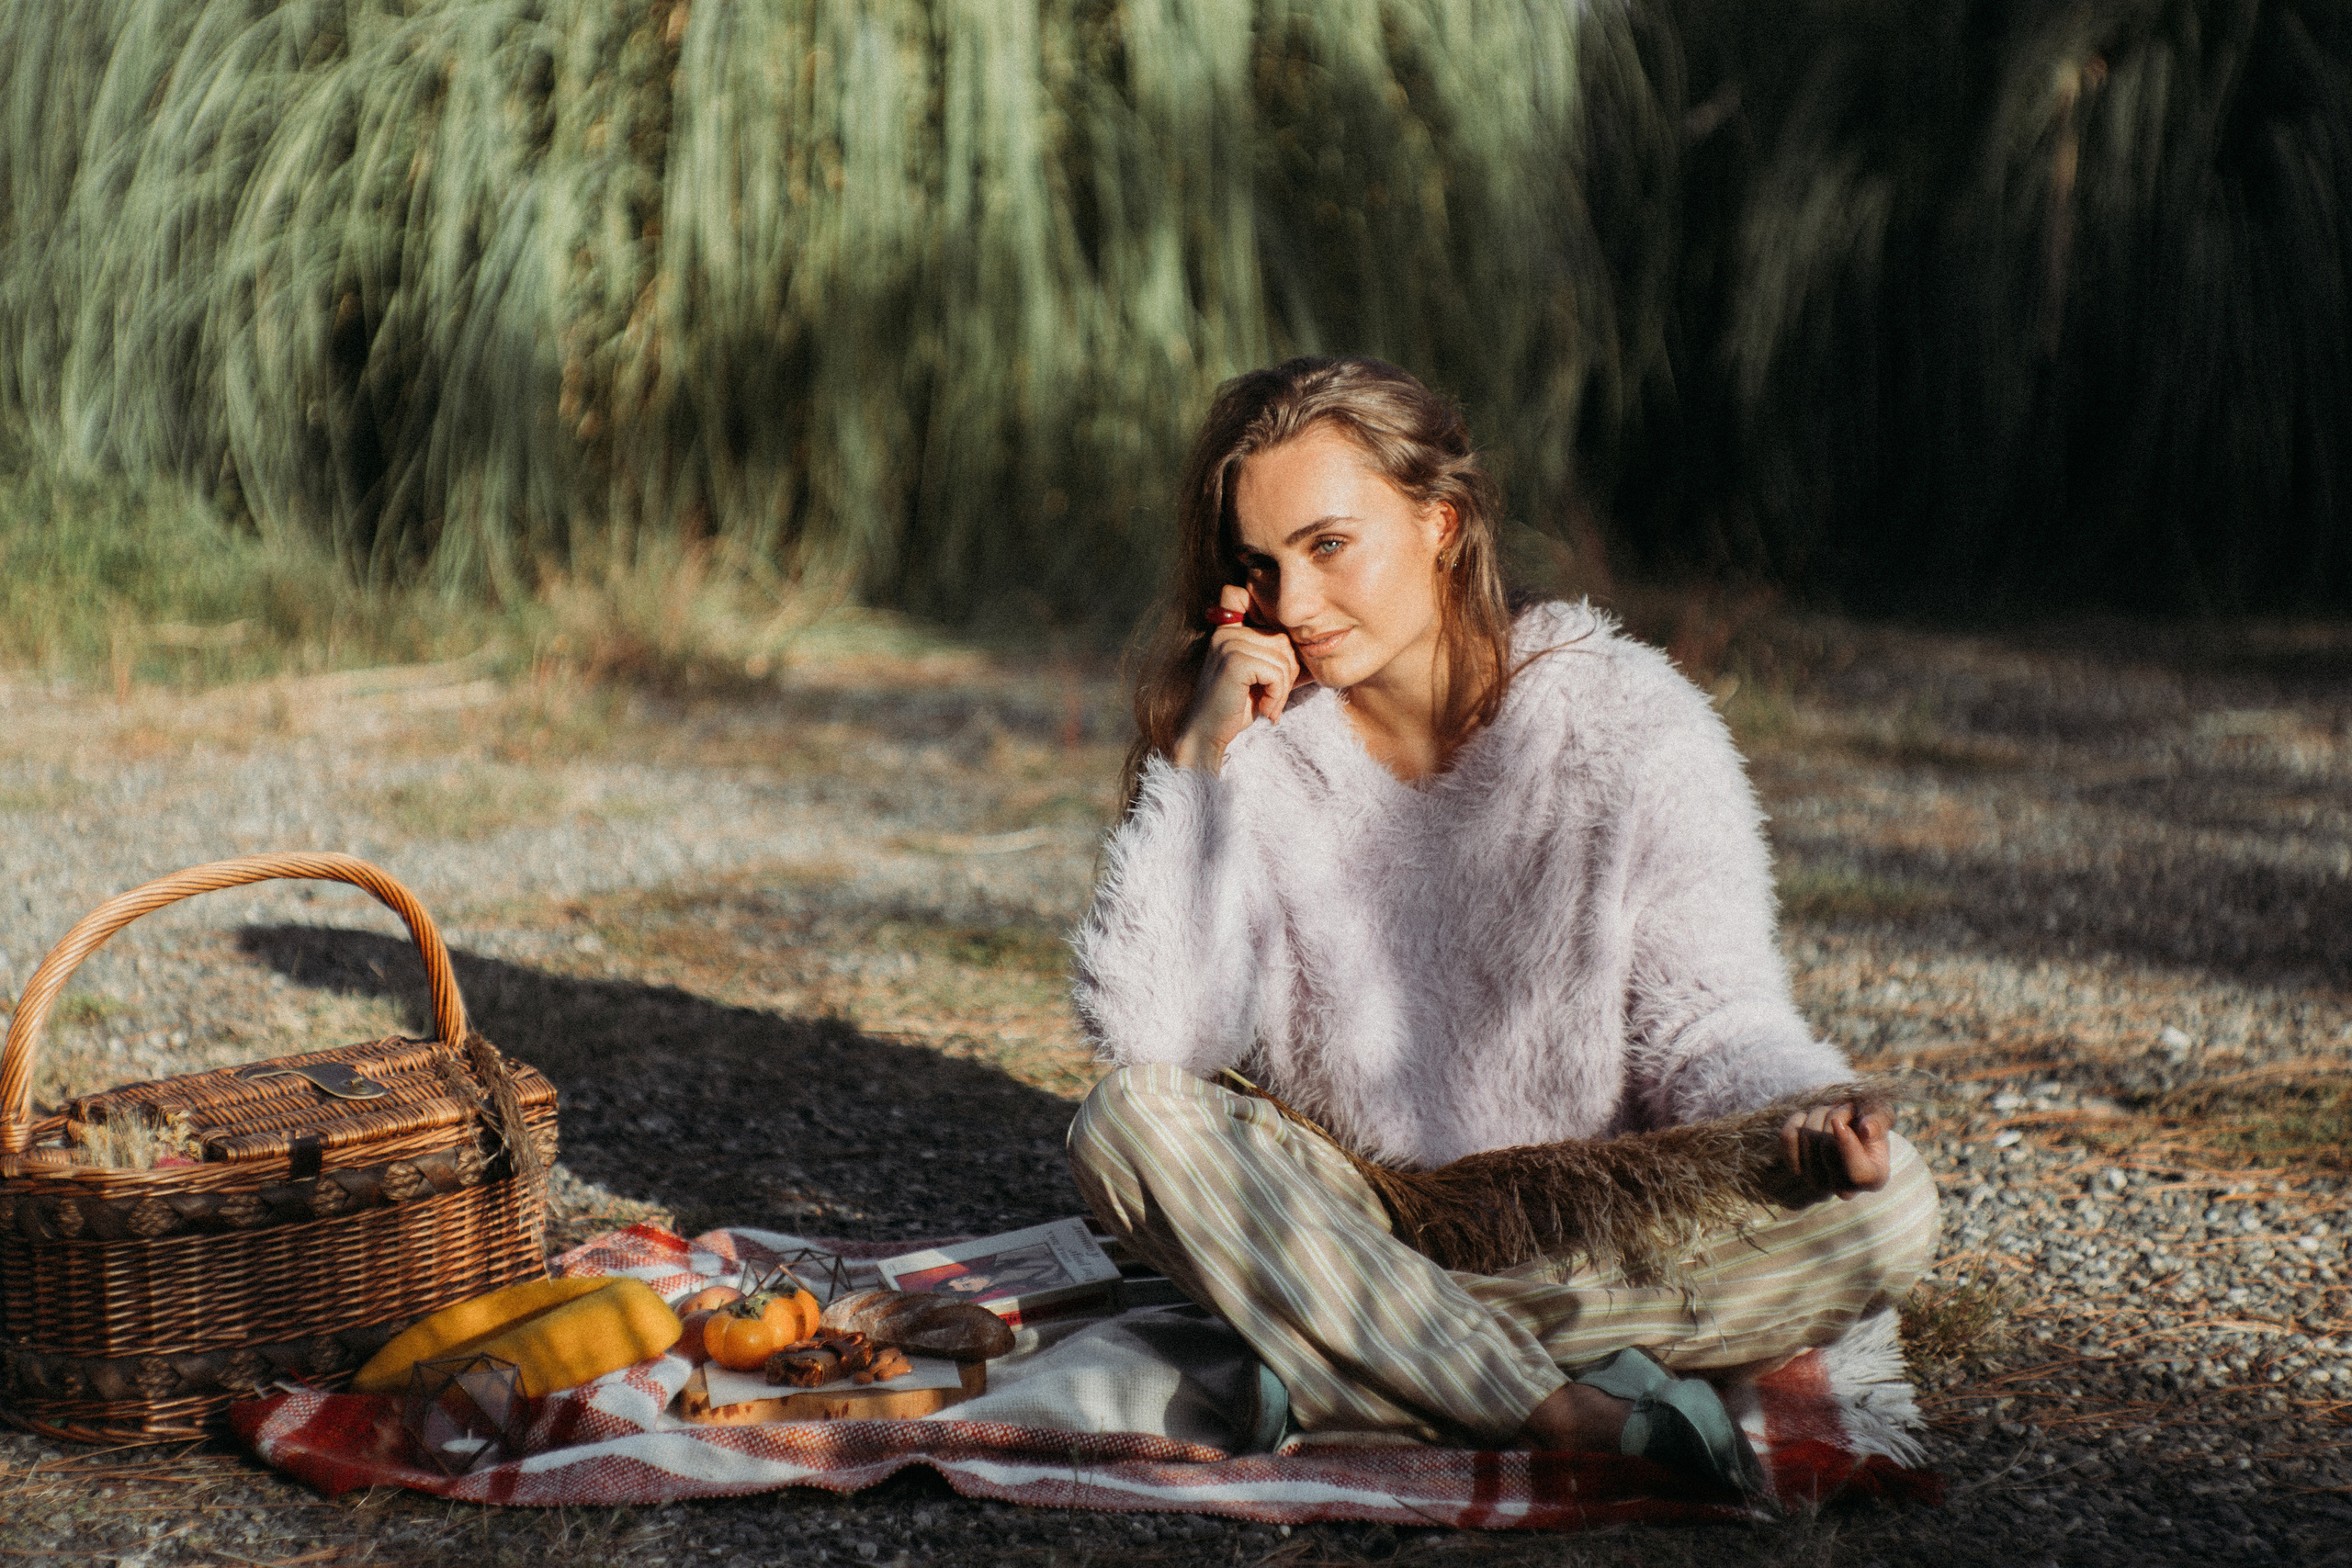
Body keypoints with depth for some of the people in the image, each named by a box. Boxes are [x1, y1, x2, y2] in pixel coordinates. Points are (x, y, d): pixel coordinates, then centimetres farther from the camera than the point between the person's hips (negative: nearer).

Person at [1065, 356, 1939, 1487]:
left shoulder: (1632, 730, -10)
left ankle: (1347, 1362, -30)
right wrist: (1195, 759, -19)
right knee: (1124, 1123, -27)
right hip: (1345, 1218, 1)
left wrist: (1812, 1114, -31)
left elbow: (1706, 1020, -9)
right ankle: (1578, 1420, -36)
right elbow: (1143, 1032, -15)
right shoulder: (1257, 744, -5)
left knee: (1887, 1205, -27)